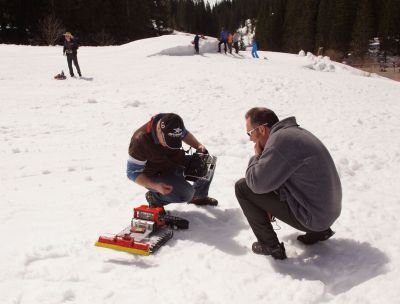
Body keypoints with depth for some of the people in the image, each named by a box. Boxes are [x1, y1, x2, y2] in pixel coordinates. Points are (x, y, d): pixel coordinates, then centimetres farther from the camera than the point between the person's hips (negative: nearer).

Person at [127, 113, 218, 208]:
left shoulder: (172, 124, -16)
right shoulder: (140, 140, -33)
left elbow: (185, 134, 9)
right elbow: (132, 172, -23)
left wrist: (198, 146, -11)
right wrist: (156, 186, -36)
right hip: (155, 175, -6)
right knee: (186, 194, -27)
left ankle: (199, 196, 18)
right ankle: (154, 198, 0)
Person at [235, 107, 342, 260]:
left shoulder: (279, 140, -20)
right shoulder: (296, 131, 10)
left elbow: (256, 182, -20)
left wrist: (256, 156, -2)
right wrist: (269, 207, 13)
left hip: (312, 217, -9)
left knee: (242, 187, -7)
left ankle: (271, 246, 1)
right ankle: (319, 230, 22)